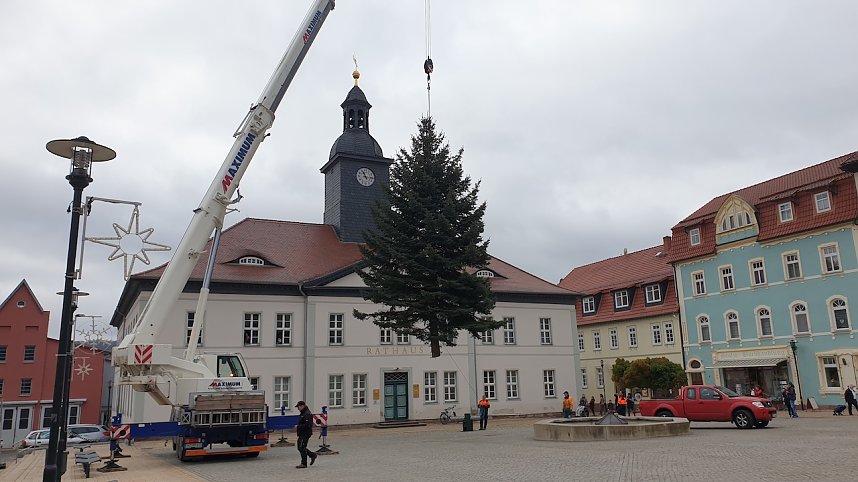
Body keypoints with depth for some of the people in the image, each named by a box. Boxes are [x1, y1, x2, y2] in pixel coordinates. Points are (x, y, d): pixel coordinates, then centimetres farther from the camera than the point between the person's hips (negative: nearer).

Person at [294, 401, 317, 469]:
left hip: (306, 434, -11)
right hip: (302, 433, 11)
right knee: (300, 447, 13)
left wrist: (298, 427, -22)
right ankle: (312, 455, 24)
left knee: (302, 448, -5)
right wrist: (298, 427, 12)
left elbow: (307, 425, -26)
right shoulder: (302, 413, 15)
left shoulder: (307, 414, -19)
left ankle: (304, 464, 4)